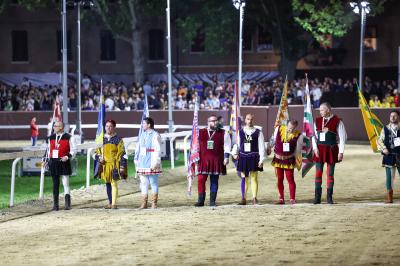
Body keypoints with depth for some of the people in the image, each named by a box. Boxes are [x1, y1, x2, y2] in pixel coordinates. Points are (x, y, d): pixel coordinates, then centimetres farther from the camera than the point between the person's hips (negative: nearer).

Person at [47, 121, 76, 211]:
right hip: (53, 163, 4)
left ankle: (67, 204, -1)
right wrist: (46, 161, 11)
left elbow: (72, 151, -2)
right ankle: (55, 204, 13)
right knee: (55, 184, 8)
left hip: (64, 163, -4)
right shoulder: (51, 138, 11)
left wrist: (67, 157, -19)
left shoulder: (67, 138, -3)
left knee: (66, 184, -4)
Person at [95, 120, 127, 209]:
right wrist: (99, 158, -5)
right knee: (107, 184, 9)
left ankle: (114, 203, -8)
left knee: (114, 184, -8)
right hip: (105, 166, 4)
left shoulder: (118, 139, -1)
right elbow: (97, 152, 17)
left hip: (114, 165, -4)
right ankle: (110, 203, 16)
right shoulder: (102, 139, 11)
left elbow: (122, 154, -3)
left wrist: (122, 166, -9)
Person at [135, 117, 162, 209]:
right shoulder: (142, 135, 15)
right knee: (143, 183, 6)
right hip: (142, 165, 7)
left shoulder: (155, 135, -8)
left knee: (153, 183, 1)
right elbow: (138, 148, 20)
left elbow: (157, 151, -12)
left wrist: (155, 164, -17)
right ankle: (144, 203, 8)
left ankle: (154, 203, 7)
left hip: (151, 165, -7)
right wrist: (136, 160, 12)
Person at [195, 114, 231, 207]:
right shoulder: (200, 133, 9)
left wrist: (226, 157, -4)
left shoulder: (223, 133, 8)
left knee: (214, 181, 3)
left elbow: (227, 145, 5)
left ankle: (212, 201, 8)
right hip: (203, 160, 0)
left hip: (216, 160, 0)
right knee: (201, 180, -6)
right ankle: (201, 200, 0)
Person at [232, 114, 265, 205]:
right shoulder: (240, 132, 7)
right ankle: (243, 199, 10)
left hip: (254, 157, -2)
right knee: (244, 179, 6)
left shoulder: (258, 132, 1)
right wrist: (234, 153, -2)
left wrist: (261, 159, -6)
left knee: (254, 178, 1)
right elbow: (237, 144, 14)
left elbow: (261, 146, -1)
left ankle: (254, 198, 6)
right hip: (243, 157, 2)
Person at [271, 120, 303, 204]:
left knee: (290, 179, -6)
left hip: (289, 160, -3)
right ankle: (281, 198, 16)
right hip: (278, 158, 3)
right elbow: (274, 140, 10)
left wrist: (297, 161, 1)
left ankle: (292, 199, 0)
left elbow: (298, 150, -3)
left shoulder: (298, 135, -13)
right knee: (279, 179, 8)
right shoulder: (279, 129, -8)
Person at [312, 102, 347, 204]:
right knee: (318, 173, 2)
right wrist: (315, 147, -6)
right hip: (319, 150, 3)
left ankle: (329, 197, 10)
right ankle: (317, 197, 7)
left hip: (332, 150, -3)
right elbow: (313, 135, 7)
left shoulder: (337, 122, -4)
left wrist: (341, 152, -8)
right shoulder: (317, 121, 7)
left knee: (330, 174, 3)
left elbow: (342, 137, -4)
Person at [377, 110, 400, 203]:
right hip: (389, 155, 1)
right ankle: (390, 197, 8)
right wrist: (383, 148, -8)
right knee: (389, 176, 3)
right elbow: (379, 140, 7)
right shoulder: (385, 128, 7)